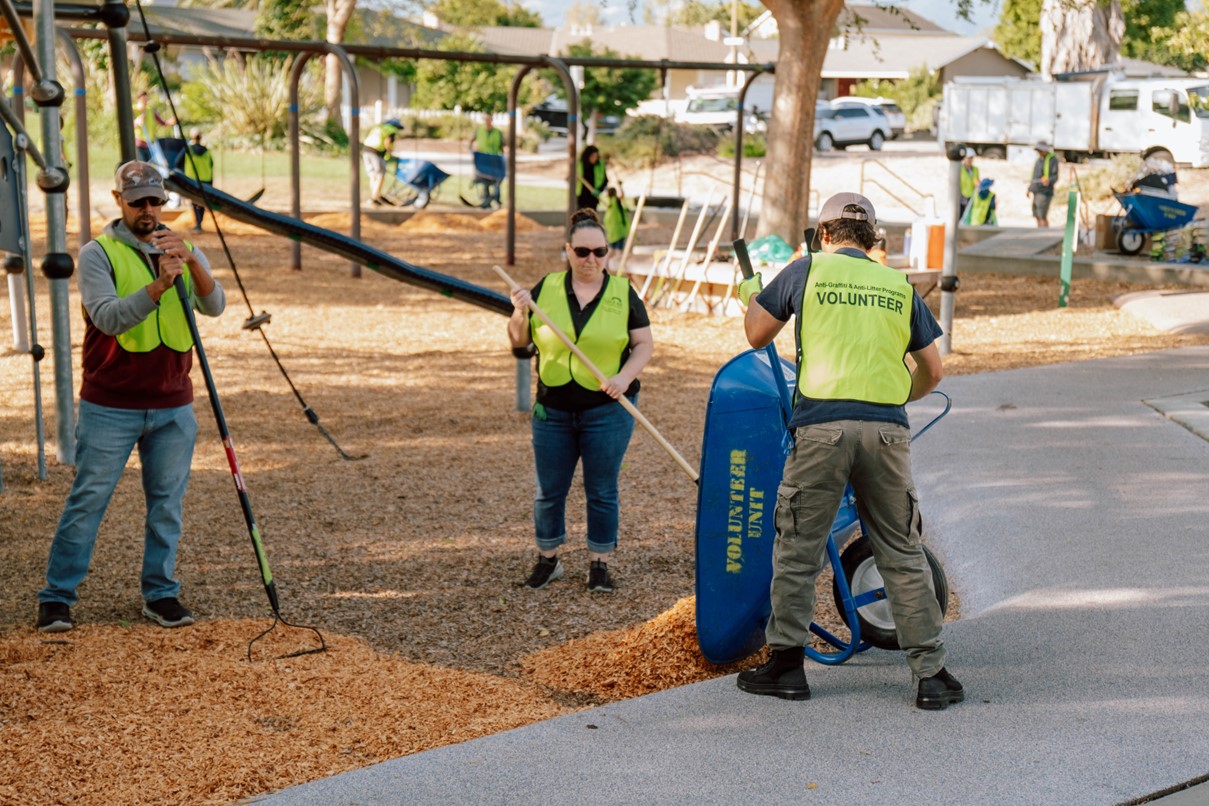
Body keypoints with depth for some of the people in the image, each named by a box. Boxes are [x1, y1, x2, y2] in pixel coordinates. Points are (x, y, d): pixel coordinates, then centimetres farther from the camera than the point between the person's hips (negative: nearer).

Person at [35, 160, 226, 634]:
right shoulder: (98, 253, -4)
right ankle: (56, 596, 10)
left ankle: (160, 593, 21)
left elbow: (214, 306, -7)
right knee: (87, 501, 0)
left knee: (167, 503, 9)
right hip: (110, 406, -3)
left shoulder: (183, 249, 8)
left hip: (173, 407, 4)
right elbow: (109, 317, -19)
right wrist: (159, 285, -32)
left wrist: (191, 262, -25)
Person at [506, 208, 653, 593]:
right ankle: (548, 560, 24)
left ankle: (599, 564, 18)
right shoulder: (546, 288, 2)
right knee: (549, 490, 9)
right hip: (553, 410, 2)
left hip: (606, 410, -1)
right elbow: (519, 341, 7)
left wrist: (625, 377, -15)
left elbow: (645, 344, 1)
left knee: (601, 491, 5)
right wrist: (520, 314, -14)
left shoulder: (623, 293, 0)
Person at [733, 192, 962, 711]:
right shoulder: (899, 286, 15)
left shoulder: (806, 271, 8)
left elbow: (757, 335, 17)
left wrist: (751, 296, 37)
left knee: (797, 548, 9)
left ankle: (786, 664, 14)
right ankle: (931, 674, 10)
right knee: (902, 554, 9)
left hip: (822, 424, -2)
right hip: (887, 429, 2)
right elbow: (932, 372, 17)